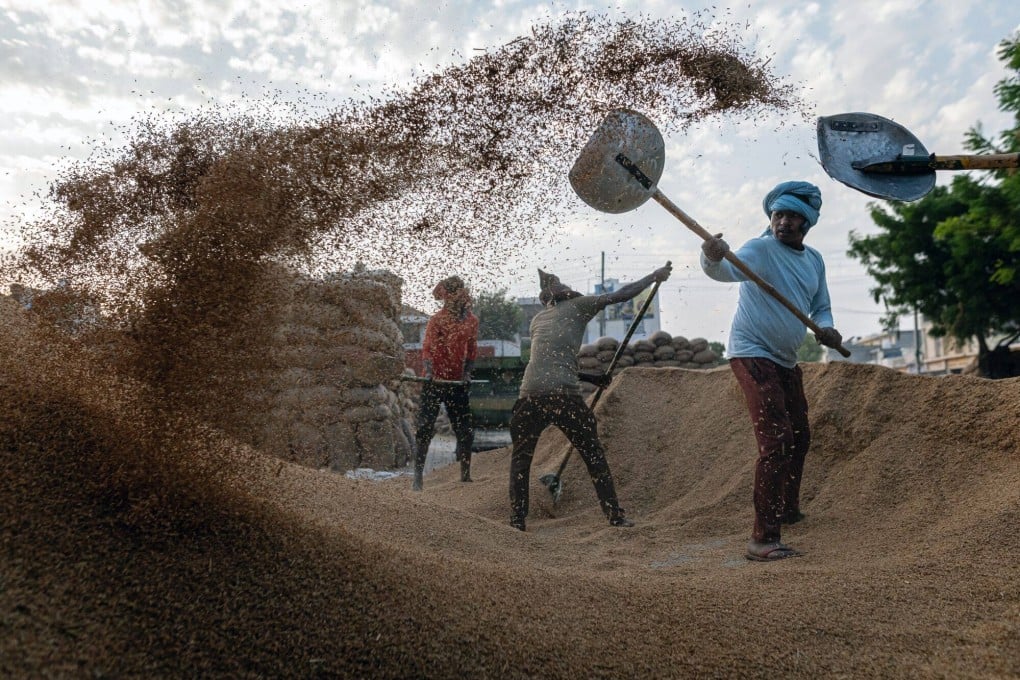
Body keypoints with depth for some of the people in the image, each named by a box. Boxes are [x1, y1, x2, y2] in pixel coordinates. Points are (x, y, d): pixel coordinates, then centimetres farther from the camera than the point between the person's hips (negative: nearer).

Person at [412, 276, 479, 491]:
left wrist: (467, 372, -4)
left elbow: (472, 351, 11)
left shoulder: (472, 321, 5)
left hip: (457, 383, 3)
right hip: (434, 381, -3)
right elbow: (427, 348, -10)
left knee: (465, 431, 6)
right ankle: (418, 477, 1)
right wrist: (428, 369, -27)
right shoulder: (436, 320, -4)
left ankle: (466, 475, 20)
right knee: (425, 428, -5)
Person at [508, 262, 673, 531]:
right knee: (594, 455, 12)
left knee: (521, 457, 17)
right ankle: (615, 515, 16)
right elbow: (622, 295, 12)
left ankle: (517, 519, 14)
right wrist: (655, 276, 25)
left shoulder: (537, 319, 25)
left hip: (531, 394, 3)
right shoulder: (577, 305, 12)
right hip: (565, 395, -3)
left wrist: (591, 378, 35)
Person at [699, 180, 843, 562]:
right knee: (776, 440, -19)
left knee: (799, 438, 20)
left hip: (785, 360, 9)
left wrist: (826, 328, -6)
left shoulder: (814, 260, 10)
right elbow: (727, 271, -34)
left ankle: (788, 510, 42)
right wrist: (712, 257, -57)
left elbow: (820, 307, 17)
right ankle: (763, 539, -15)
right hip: (752, 355, -9)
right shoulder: (761, 250, -14)